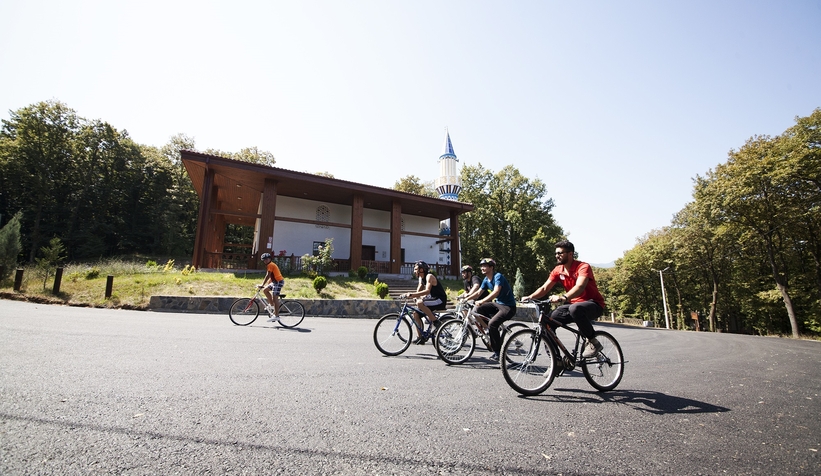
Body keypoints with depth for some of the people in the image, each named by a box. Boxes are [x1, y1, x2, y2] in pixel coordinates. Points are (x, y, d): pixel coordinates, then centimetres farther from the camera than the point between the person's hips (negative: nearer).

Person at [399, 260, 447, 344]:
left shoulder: (429, 276, -17)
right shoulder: (421, 278, 12)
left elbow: (427, 291, -32)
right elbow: (418, 292, 10)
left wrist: (411, 294, -37)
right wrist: (408, 295, -9)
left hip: (440, 301, -9)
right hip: (433, 300, 9)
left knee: (420, 303, -30)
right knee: (416, 313, -1)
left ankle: (436, 321, -17)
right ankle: (421, 337, 8)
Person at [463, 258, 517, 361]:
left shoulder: (498, 276, -19)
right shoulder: (486, 280, 7)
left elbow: (496, 292, -33)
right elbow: (478, 293, 9)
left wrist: (482, 301, -42)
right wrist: (466, 298, -5)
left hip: (508, 307, -8)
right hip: (497, 303, 9)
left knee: (492, 324, -24)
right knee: (479, 309, -7)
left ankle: (498, 352, -8)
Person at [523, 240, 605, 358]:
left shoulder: (583, 267, -18)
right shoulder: (558, 270, 1)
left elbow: (579, 287, -36)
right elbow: (544, 288, -5)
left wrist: (563, 297, -54)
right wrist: (530, 297, -24)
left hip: (594, 305, -6)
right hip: (573, 304, 6)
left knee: (575, 309, -40)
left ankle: (594, 343, -17)